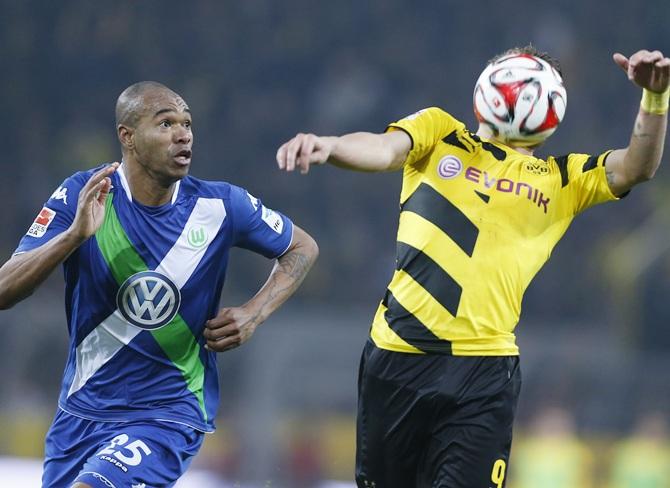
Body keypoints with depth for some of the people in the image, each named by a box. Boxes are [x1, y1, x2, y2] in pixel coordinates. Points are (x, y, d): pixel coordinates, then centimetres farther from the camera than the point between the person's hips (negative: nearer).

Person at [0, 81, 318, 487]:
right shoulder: (81, 197, -9)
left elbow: (303, 248, 10)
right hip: (82, 409, 3)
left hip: (170, 415, -3)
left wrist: (253, 314, -6)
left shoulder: (220, 206, -8)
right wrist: (75, 235, -31)